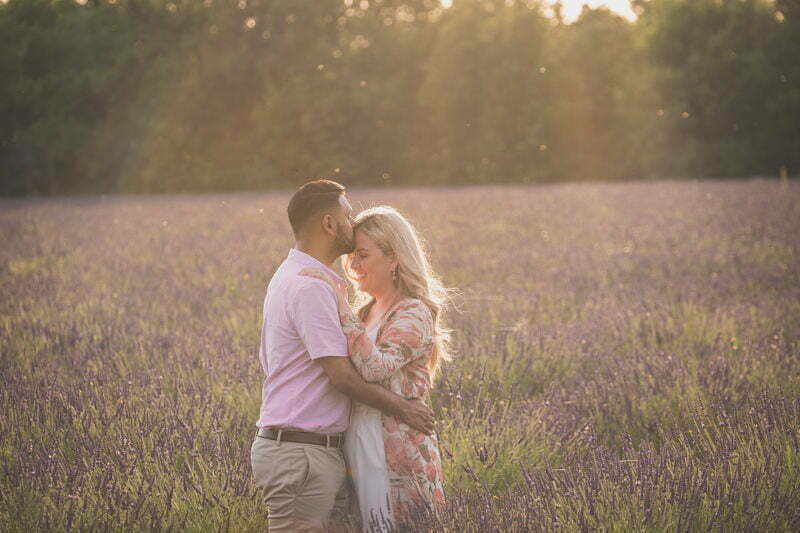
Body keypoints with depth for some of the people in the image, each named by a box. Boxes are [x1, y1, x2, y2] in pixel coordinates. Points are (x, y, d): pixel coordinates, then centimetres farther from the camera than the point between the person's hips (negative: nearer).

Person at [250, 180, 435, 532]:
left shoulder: (289, 277, 18)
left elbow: (265, 359, 23)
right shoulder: (311, 287, -16)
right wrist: (402, 409, -7)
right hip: (303, 454, -10)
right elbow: (342, 375, -19)